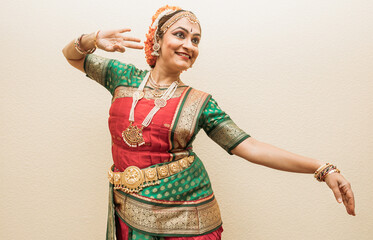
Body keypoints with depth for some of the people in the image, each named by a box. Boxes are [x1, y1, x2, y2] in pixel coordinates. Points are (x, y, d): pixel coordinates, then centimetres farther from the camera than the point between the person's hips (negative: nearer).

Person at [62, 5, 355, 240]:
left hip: (185, 216, -1)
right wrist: (94, 40, -10)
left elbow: (251, 148, -5)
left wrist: (324, 169, -11)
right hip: (131, 213, 1)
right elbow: (72, 55, 13)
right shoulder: (125, 77, 3)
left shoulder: (199, 102, -1)